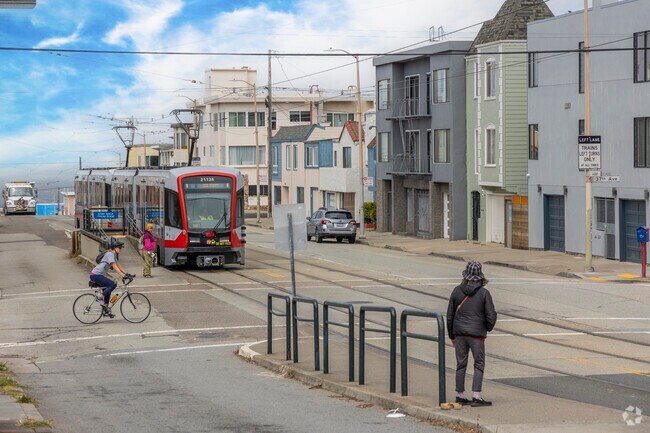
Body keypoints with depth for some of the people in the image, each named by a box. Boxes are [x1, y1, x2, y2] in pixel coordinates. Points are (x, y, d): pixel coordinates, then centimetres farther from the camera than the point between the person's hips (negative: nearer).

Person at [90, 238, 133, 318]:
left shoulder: (113, 255, 16)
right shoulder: (110, 254, -16)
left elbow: (118, 265, 18)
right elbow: (115, 267, -24)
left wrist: (127, 274, 8)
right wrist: (123, 276, -31)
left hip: (98, 275, 10)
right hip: (96, 275, -10)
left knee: (108, 290, 13)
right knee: (113, 284, -19)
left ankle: (105, 311, 17)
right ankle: (101, 299, -11)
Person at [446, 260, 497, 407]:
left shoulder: (457, 291, 0)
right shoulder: (484, 293, -9)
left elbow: (450, 315, 5)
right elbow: (491, 315, -7)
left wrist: (452, 335, 16)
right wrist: (488, 328, 15)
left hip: (459, 333, 3)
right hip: (477, 334, -3)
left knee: (461, 364, 11)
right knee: (479, 364, 3)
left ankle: (460, 395, 15)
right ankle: (476, 396, -4)